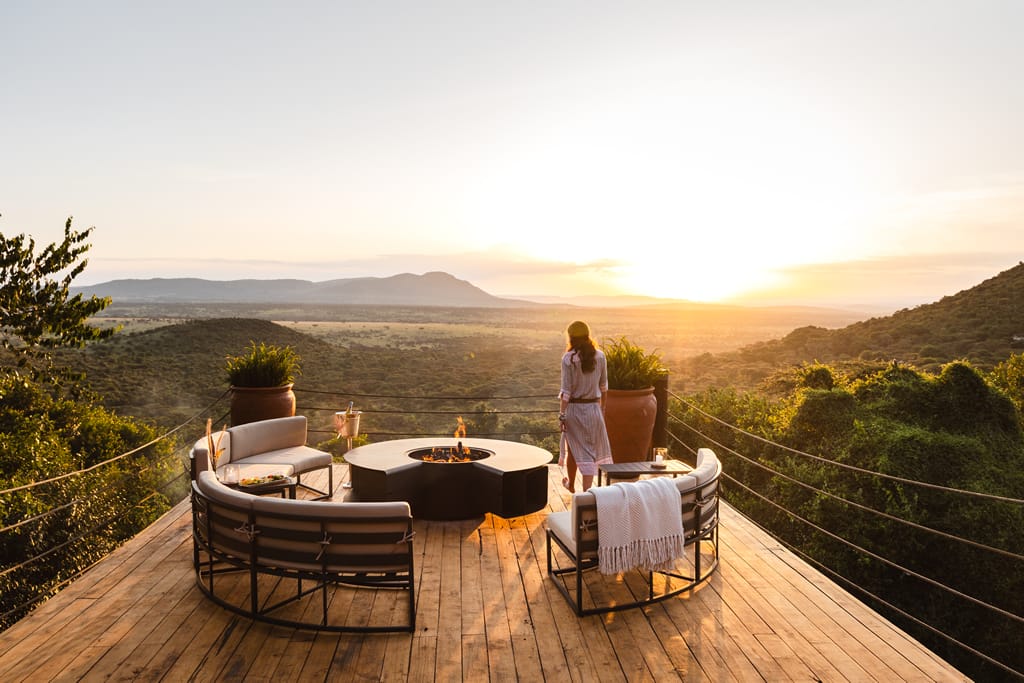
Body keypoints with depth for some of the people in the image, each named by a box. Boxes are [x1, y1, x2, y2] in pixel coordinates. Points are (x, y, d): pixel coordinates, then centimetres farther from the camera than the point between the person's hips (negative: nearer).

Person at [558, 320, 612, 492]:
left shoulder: (568, 358, -13)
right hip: (594, 407, 2)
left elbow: (566, 391, -14)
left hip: (574, 408, -2)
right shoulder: (600, 356, -1)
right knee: (592, 449, 9)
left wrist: (561, 415, -9)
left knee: (573, 449, 16)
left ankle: (571, 484, 36)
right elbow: (603, 386, 7)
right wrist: (602, 407, 20)